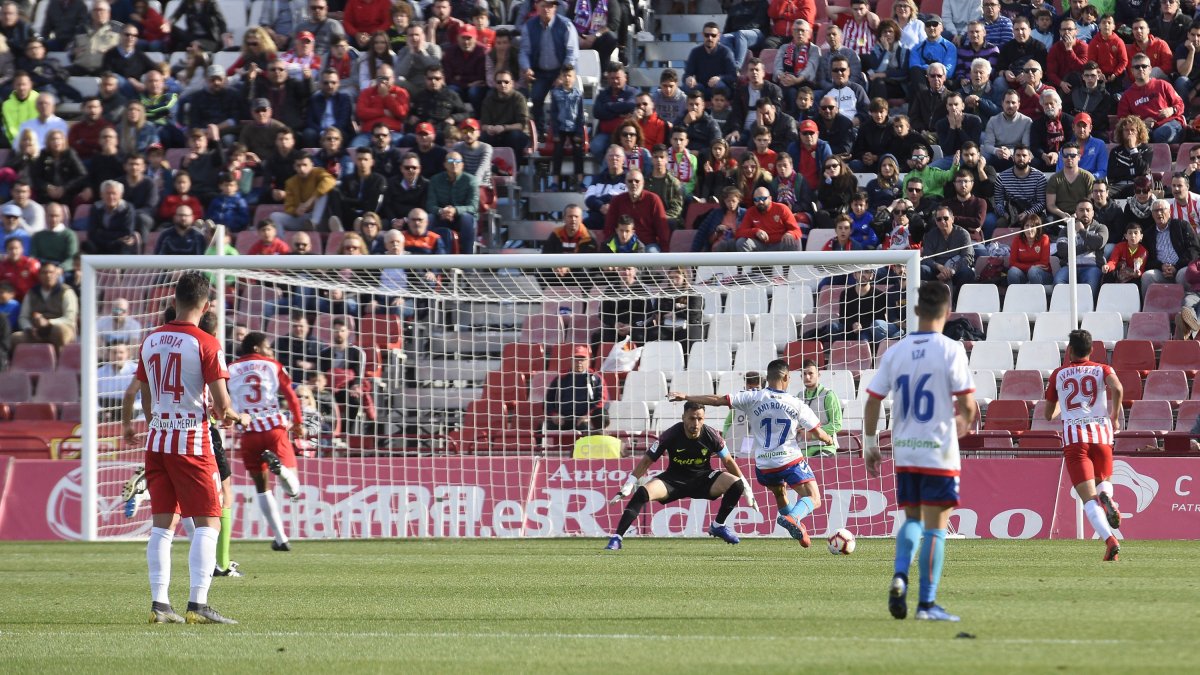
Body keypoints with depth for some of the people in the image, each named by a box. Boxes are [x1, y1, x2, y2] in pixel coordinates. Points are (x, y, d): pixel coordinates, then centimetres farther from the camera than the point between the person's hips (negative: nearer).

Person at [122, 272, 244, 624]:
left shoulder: (151, 341, 7)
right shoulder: (205, 344, -11)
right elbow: (221, 405, -13)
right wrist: (238, 418, 9)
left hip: (157, 440, 6)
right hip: (193, 443, -6)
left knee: (163, 523, 9)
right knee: (208, 523, -2)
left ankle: (159, 604, 5)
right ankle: (198, 604, -11)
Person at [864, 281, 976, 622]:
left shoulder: (895, 352, 4)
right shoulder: (950, 350, -9)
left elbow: (872, 400, 4)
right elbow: (967, 404, -12)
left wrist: (869, 444, 15)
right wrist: (964, 423, 11)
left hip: (904, 452, 4)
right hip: (939, 451, -4)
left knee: (912, 518, 19)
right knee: (935, 526, 1)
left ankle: (899, 576, -5)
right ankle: (927, 603, 0)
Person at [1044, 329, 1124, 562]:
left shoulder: (1058, 374, 15)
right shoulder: (1103, 370, 12)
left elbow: (1049, 414, 22)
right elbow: (1117, 388, -12)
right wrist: (1115, 417, 2)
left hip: (1074, 439, -1)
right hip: (1101, 434, 1)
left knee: (1088, 498, -8)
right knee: (1103, 481, 27)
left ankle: (1110, 540, -31)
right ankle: (1106, 496, -11)